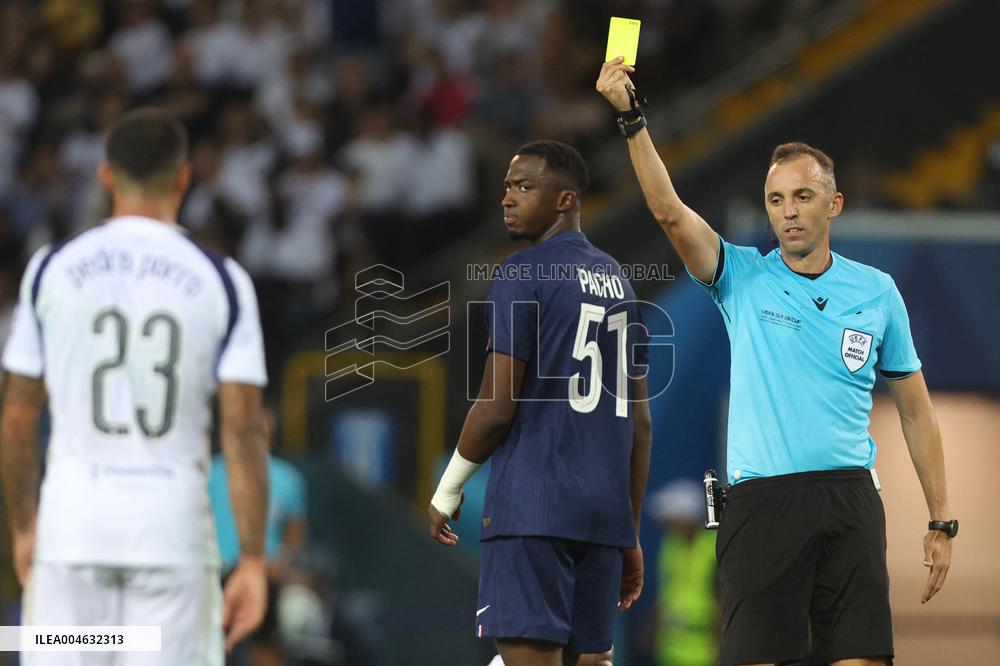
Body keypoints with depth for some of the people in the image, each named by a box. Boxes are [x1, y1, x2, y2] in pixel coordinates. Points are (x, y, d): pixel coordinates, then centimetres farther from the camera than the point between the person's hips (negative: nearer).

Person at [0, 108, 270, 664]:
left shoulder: (51, 269, 3)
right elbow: (243, 430, -4)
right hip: (173, 520, -1)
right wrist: (252, 560, -1)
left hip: (73, 515, 1)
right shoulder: (220, 281, 0)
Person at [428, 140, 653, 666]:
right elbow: (640, 422, 17)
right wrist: (631, 534, 21)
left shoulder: (521, 275, -5)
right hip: (604, 512, 7)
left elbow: (497, 407, -10)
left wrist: (447, 490, 3)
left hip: (532, 505, -7)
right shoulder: (617, 282, 17)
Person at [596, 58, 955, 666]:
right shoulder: (744, 278, 6)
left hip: (850, 501, 1)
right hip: (761, 501, -1)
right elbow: (669, 211, -9)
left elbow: (916, 411, 15)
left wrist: (941, 523, 10)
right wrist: (631, 118, -22)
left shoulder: (877, 292, 10)